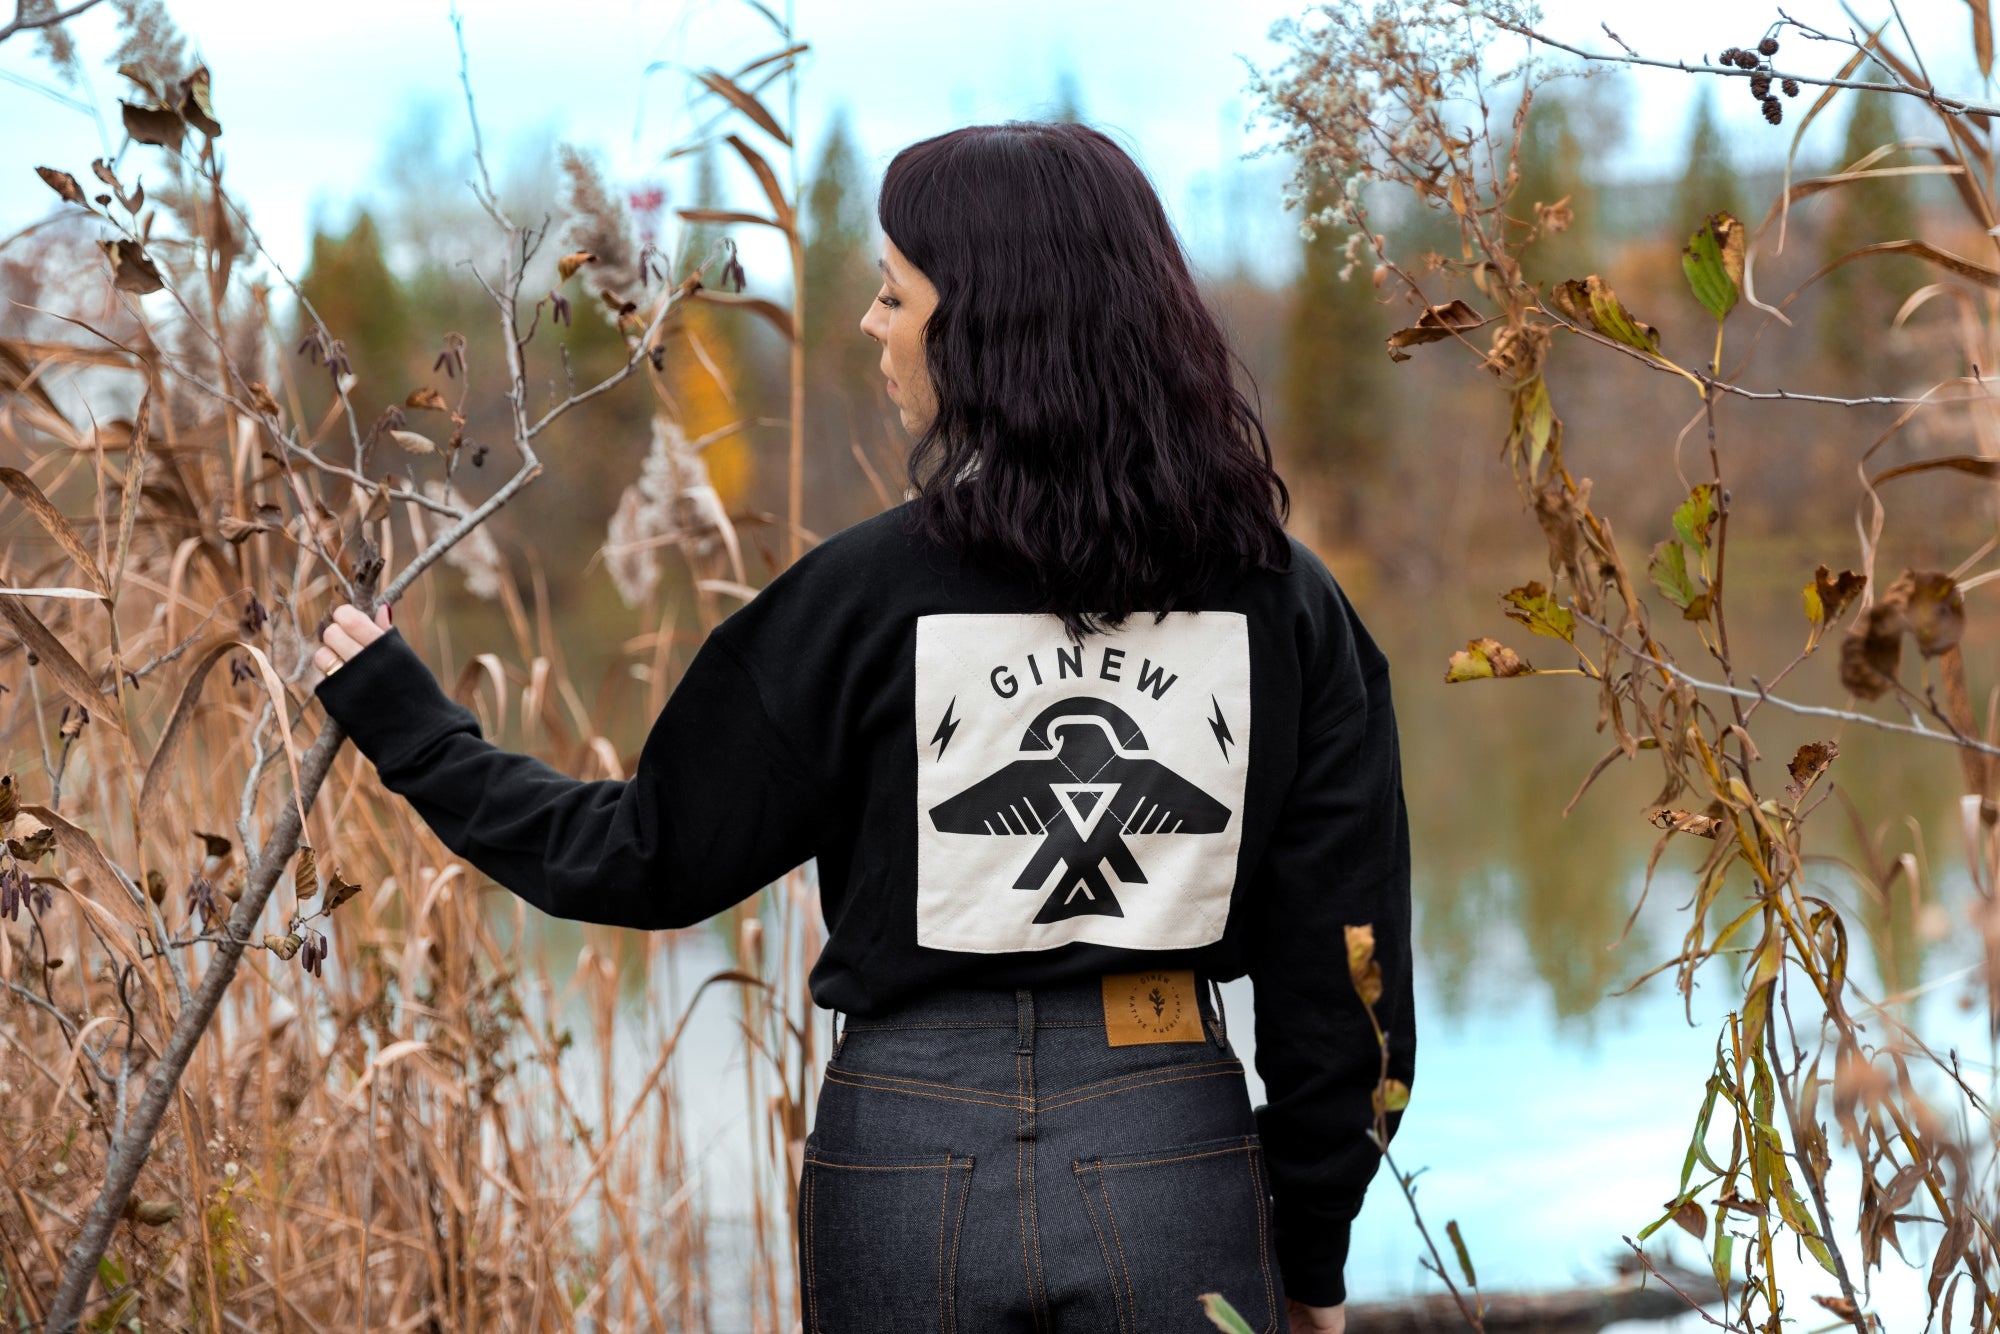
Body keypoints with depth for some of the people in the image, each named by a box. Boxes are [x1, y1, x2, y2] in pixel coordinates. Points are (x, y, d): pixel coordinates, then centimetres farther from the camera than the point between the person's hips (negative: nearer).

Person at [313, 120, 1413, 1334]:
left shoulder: (868, 592, -8)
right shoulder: (1286, 603, -3)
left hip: (913, 1154, -1)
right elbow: (1342, 943, 0)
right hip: (1173, 1149, 1)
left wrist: (412, 730, 13)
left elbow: (651, 855, -1)